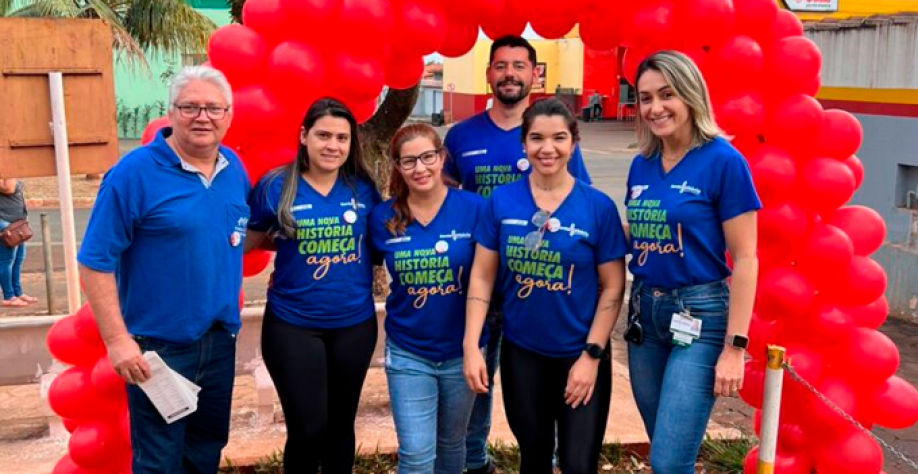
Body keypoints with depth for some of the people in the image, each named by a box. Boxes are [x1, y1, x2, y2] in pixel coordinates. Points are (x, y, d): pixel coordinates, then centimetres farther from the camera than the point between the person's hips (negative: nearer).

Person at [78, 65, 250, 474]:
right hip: (158, 346, -5)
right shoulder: (134, 172, -15)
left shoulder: (234, 169, 3)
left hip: (220, 340, 6)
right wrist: (117, 340, -19)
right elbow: (95, 261, -15)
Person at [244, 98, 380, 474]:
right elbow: (246, 242, 1)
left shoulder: (362, 187, -2)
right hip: (292, 325, -2)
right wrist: (288, 243, -13)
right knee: (307, 428, 1)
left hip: (355, 323, 3)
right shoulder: (275, 186, -8)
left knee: (341, 423, 17)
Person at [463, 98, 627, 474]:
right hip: (521, 353, 2)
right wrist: (471, 345, -8)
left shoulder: (598, 206, -9)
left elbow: (613, 288, -6)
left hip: (580, 355, -2)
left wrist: (591, 355, -11)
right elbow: (482, 276, -1)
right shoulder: (501, 201, -4)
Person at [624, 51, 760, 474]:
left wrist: (734, 346, -15)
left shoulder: (723, 161, -12)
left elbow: (745, 258, -13)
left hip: (700, 314, -6)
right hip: (645, 310, 6)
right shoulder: (641, 165, 6)